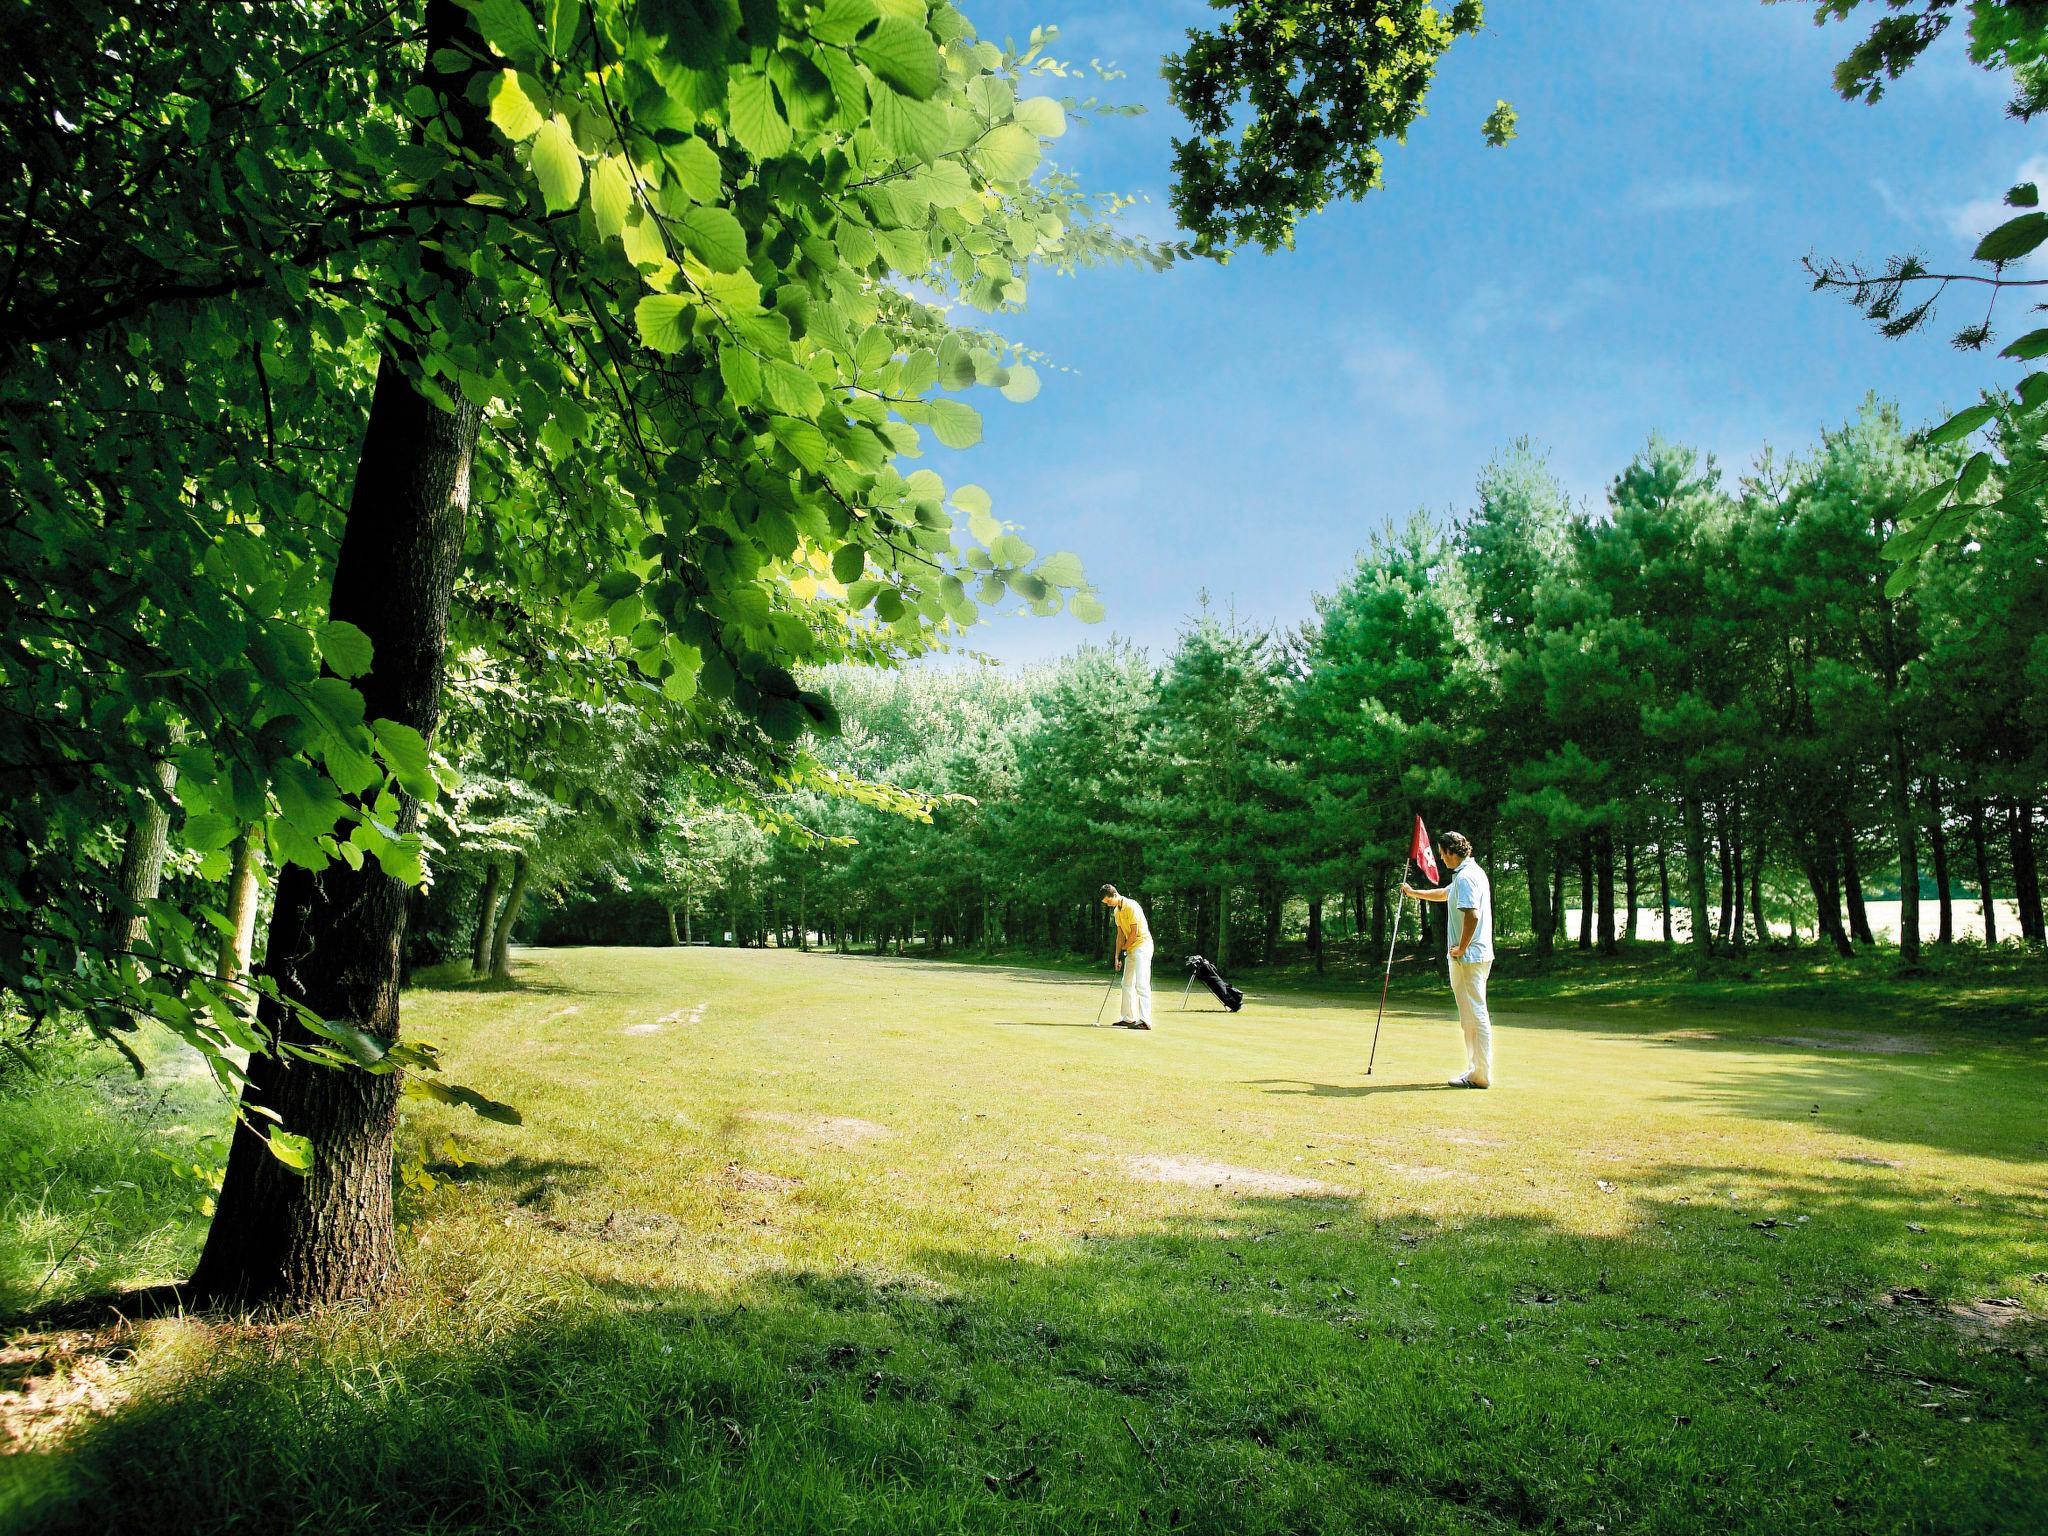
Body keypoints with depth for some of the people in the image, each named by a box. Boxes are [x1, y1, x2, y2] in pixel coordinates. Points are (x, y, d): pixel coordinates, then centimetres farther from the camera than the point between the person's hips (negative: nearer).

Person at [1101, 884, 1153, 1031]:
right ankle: (1129, 1018, 19)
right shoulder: (1116, 911, 11)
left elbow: (1134, 933, -17)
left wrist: (1124, 950, -7)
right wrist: (1117, 956, 8)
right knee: (1127, 984, 12)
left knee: (1141, 984, -15)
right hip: (1131, 949, 10)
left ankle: (1145, 1020, -18)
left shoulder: (1131, 906, -17)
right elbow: (1120, 934, 13)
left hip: (1142, 946, -10)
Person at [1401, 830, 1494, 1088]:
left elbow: (1472, 915, -28)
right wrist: (1413, 893, 45)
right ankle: (1475, 1070, 22)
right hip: (1478, 956, 11)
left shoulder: (1465, 877, -17)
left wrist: (1461, 949, -19)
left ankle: (1480, 1076, -3)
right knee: (1472, 1016, 16)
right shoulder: (1472, 872, 18)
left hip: (1468, 958, -11)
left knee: (1475, 1015, -6)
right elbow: (1444, 894, 36)